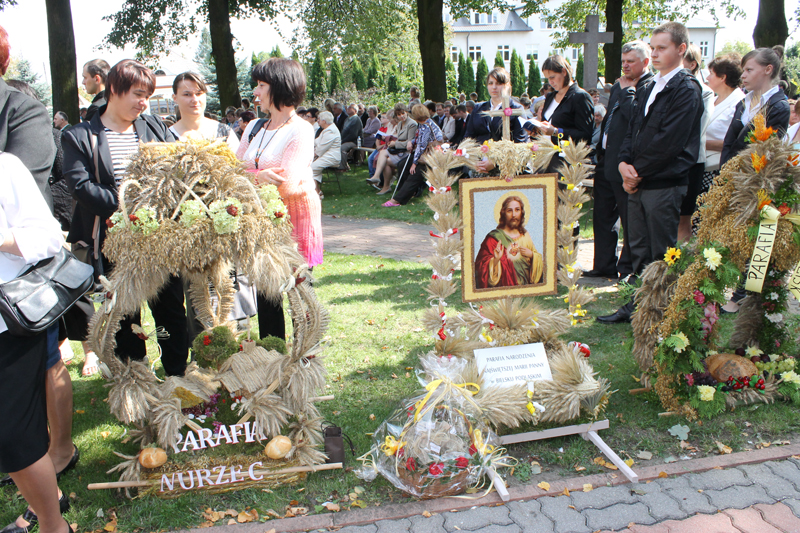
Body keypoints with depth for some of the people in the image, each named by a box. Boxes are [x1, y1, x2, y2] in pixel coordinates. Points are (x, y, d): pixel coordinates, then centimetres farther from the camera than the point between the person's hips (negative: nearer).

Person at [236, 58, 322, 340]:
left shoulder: (300, 130, -10)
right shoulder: (254, 127, 13)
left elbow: (286, 185, -19)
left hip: (294, 218, -7)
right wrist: (259, 177, -12)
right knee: (265, 295, 11)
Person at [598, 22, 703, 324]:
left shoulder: (686, 90, -9)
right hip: (637, 183, 8)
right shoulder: (650, 88, 17)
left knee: (661, 254, 1)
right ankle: (637, 306, 24)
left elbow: (668, 141, -17)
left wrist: (638, 172, -12)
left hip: (664, 184, -8)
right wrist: (625, 163, -1)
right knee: (639, 250, 14)